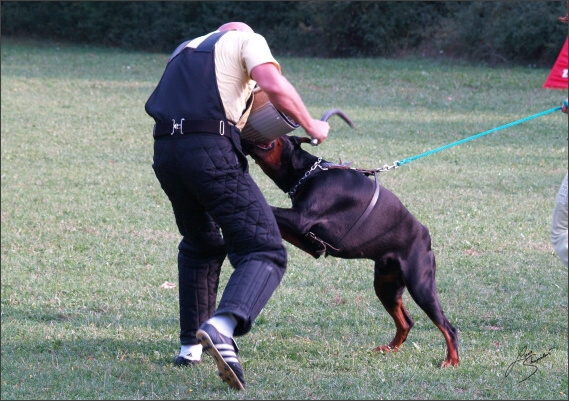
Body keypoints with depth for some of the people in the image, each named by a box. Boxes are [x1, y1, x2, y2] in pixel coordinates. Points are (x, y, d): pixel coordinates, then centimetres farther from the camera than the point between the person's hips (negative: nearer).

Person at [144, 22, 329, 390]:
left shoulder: (185, 50, 32)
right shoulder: (247, 40, 14)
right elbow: (274, 85, -6)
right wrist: (310, 126, 6)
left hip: (166, 152, 6)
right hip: (212, 151, -6)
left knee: (201, 246, 30)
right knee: (265, 252, -6)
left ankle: (191, 345, 28)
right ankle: (222, 327, -33)